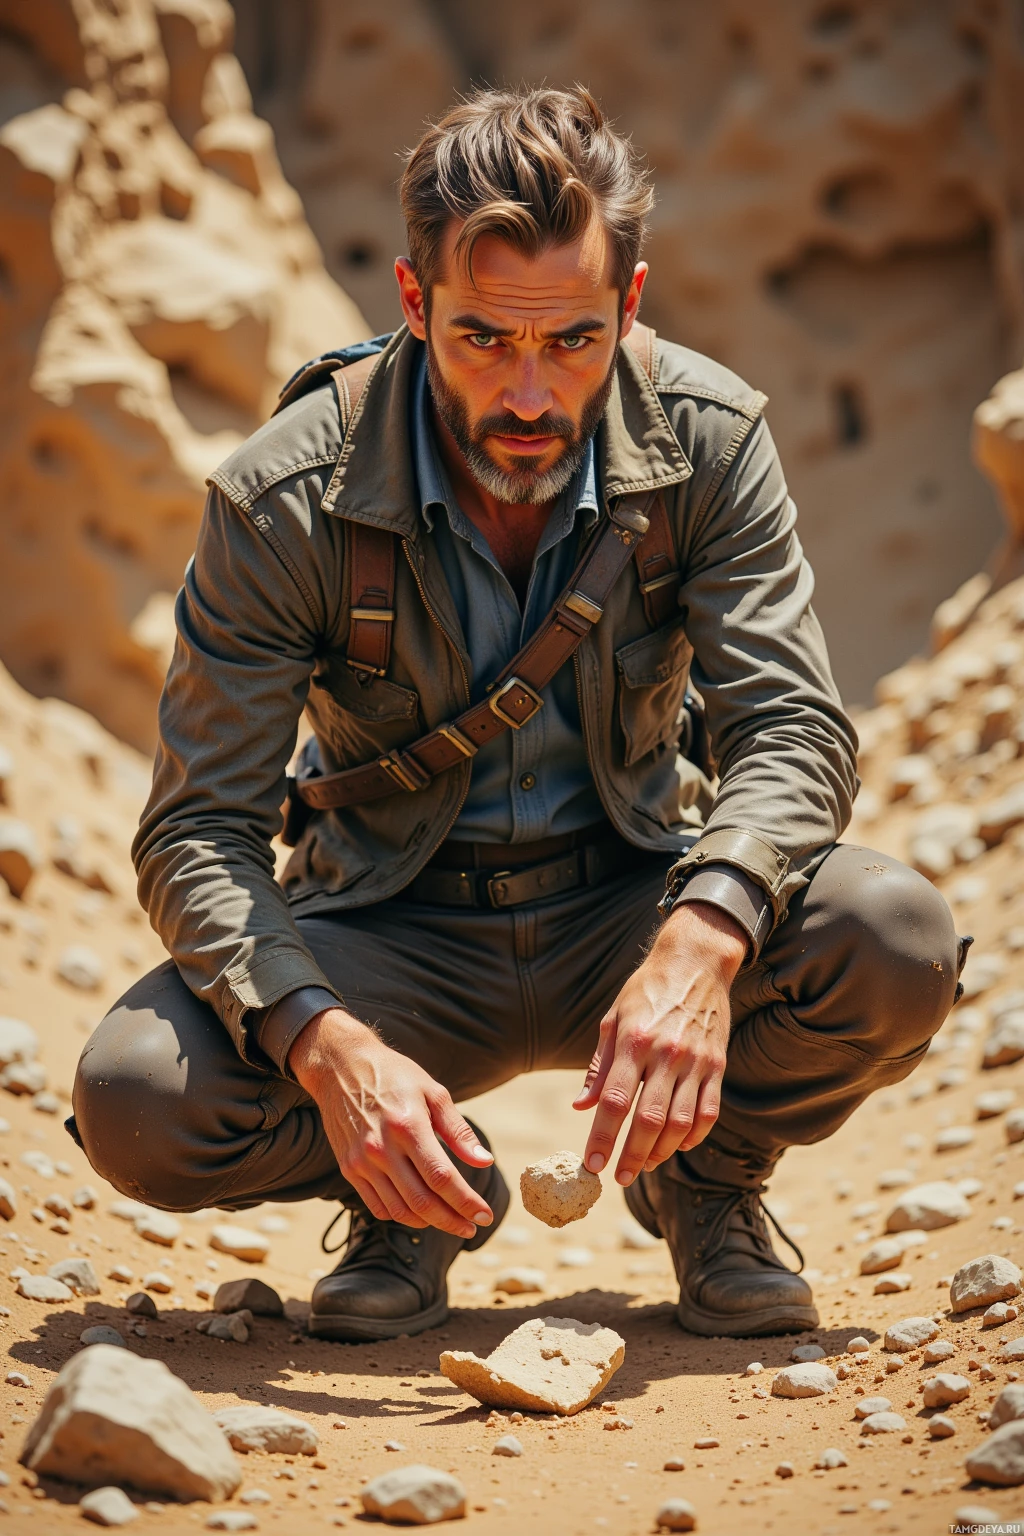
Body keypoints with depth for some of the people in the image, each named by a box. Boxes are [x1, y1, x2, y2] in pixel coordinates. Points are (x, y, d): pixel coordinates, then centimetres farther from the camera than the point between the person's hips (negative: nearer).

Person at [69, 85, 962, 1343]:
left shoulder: (708, 441, -15)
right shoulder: (282, 501, -20)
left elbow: (790, 730, -20)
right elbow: (199, 833, -19)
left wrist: (701, 943, -42)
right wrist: (327, 1045, -39)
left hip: (629, 905, 1)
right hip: (393, 936, -1)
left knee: (895, 942, -29)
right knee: (135, 1100, -28)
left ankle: (703, 1176, 3)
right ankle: (417, 1200, 5)